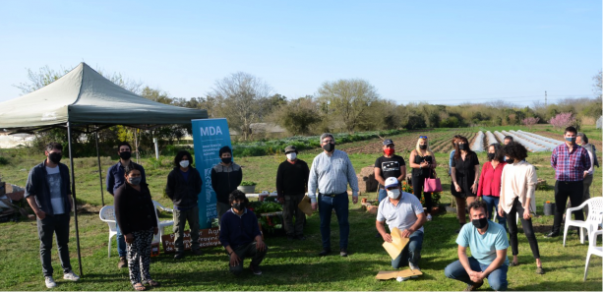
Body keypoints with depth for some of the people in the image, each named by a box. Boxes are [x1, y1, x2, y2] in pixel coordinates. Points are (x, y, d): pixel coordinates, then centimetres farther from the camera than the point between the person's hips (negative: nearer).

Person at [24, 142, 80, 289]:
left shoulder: (64, 169, 6)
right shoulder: (37, 171, -9)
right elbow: (29, 193, -9)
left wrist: (70, 207, 9)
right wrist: (37, 210, -17)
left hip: (63, 214, 4)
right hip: (46, 215, -4)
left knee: (63, 243, 13)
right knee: (46, 246, 4)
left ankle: (67, 271, 23)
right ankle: (48, 276, 12)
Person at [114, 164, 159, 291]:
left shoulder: (144, 188, 11)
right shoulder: (122, 191, -11)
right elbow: (119, 214, -14)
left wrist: (154, 224, 17)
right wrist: (126, 232, -17)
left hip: (147, 228, 7)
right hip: (133, 231, -6)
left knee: (146, 254, 12)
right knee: (134, 255, 0)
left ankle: (146, 277, 23)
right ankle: (135, 280, 10)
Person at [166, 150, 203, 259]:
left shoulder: (194, 172, 1)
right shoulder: (173, 174, -6)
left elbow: (199, 186, 13)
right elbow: (169, 190, 2)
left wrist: (194, 197, 9)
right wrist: (176, 200, 3)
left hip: (193, 205, 2)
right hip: (179, 207, -2)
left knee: (195, 228, 10)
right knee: (178, 230, 3)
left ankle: (195, 247, 23)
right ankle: (179, 251, 10)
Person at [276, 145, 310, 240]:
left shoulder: (302, 164, 5)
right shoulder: (283, 166, 2)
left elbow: (308, 178, 8)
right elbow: (278, 181, 1)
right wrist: (280, 196, -4)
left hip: (300, 194, 1)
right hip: (287, 196, -1)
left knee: (300, 215, 6)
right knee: (288, 216, 3)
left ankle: (299, 233, 16)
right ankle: (290, 233, 13)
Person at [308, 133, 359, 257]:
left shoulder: (343, 156, 1)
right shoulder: (317, 159, 0)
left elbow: (351, 175, 6)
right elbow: (312, 180, 3)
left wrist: (355, 192, 3)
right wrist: (313, 199, 0)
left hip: (341, 196, 0)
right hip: (324, 198, 0)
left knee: (343, 222, 6)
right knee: (324, 224, 8)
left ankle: (343, 247, 19)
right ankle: (326, 247, 23)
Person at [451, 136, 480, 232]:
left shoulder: (472, 155, 0)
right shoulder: (456, 156, 7)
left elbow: (477, 170, -1)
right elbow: (453, 171, 7)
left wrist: (475, 183, -8)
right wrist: (455, 184, -4)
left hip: (470, 185, -3)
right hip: (458, 185, 3)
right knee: (460, 207, 9)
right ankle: (462, 226, 19)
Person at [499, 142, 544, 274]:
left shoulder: (529, 168, -8)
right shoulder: (507, 167, 7)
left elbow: (530, 189, -10)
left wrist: (527, 208, -15)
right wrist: (500, 205, 8)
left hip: (522, 203, -5)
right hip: (509, 202, 5)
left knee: (529, 232, -10)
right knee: (512, 231, 10)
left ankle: (538, 262, -5)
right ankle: (515, 258, 22)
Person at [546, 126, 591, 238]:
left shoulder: (581, 150, -2)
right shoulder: (558, 149, 1)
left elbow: (587, 166, 9)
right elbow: (553, 163, 16)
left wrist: (577, 169, 5)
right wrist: (561, 170, 8)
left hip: (576, 184, -2)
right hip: (561, 183, 2)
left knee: (577, 208, 6)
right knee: (558, 208, 12)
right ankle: (555, 230, 22)